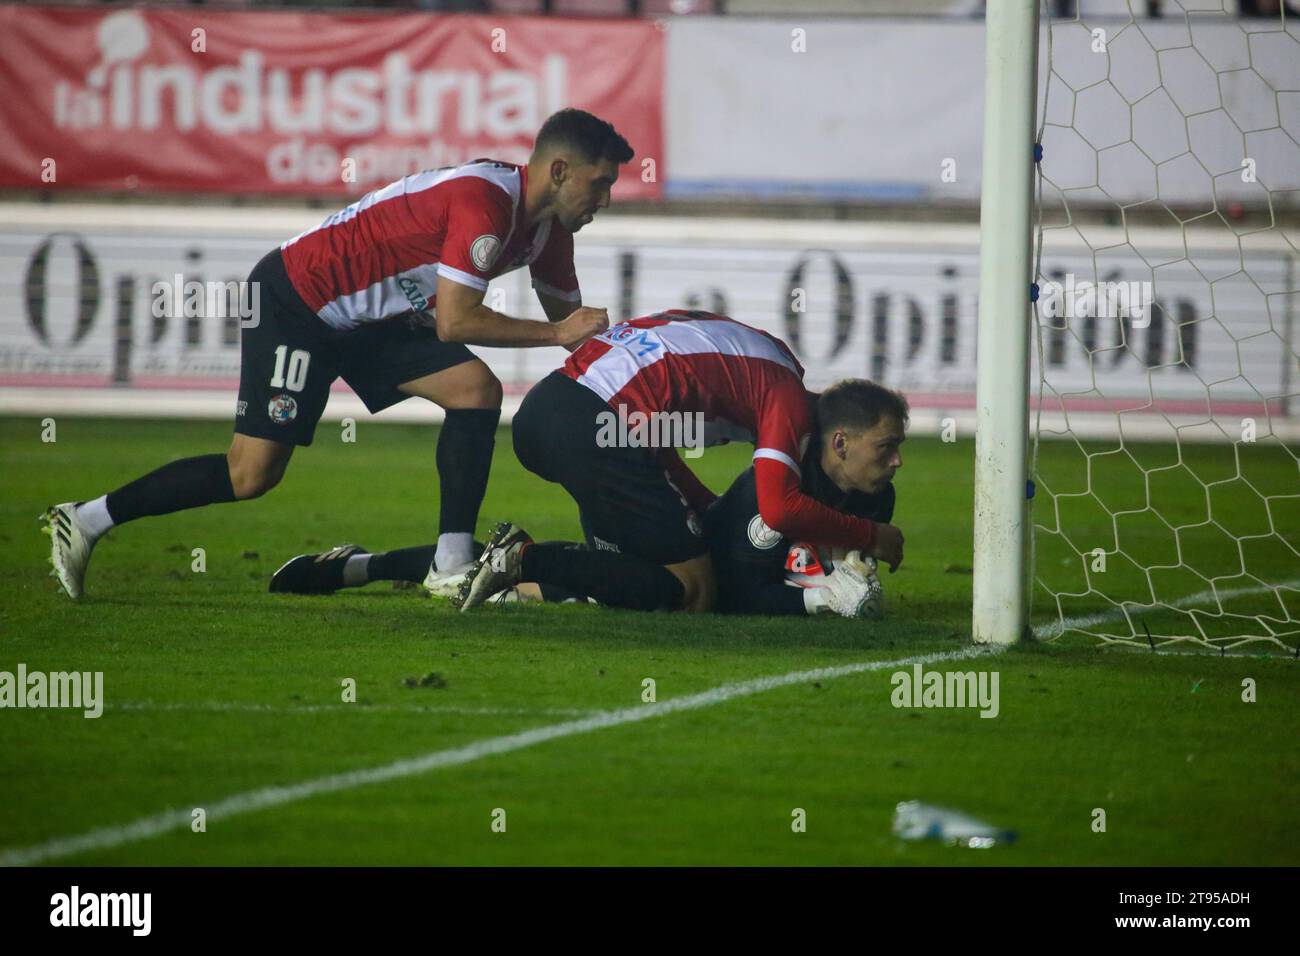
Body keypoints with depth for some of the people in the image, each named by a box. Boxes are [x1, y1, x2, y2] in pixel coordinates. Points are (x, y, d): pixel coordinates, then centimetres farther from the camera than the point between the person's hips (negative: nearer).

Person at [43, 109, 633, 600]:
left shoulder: (545, 223, 2)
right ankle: (85, 521, 4)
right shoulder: (484, 202, -28)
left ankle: (452, 567, -6)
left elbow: (568, 317, 15)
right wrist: (556, 334, -25)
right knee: (252, 475, -11)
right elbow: (453, 323, -30)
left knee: (477, 389, -9)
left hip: (369, 318, 9)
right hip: (293, 302, -9)